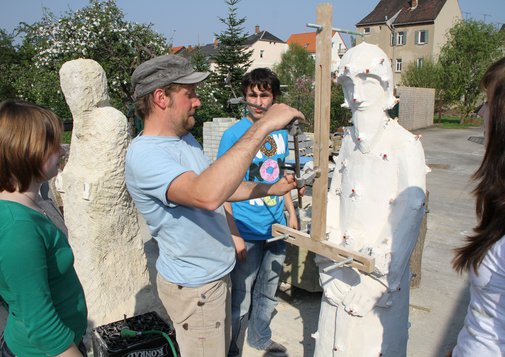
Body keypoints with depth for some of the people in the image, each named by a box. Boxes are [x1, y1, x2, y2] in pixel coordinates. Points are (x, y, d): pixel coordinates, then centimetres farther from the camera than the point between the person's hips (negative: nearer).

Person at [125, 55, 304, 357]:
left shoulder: (185, 138, 4)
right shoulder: (144, 154, -28)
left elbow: (217, 185, 15)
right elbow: (207, 195, -44)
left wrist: (272, 189, 6)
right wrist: (263, 126, -41)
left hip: (216, 272, 9)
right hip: (194, 286, -9)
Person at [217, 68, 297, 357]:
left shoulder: (281, 133, 4)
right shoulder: (234, 134, -14)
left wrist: (291, 213, 15)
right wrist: (234, 235, -18)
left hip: (277, 227, 6)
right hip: (248, 234, -6)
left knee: (268, 292, 22)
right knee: (241, 298, 8)